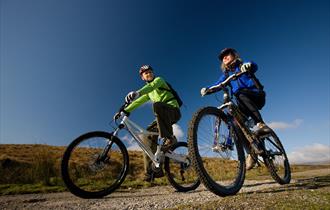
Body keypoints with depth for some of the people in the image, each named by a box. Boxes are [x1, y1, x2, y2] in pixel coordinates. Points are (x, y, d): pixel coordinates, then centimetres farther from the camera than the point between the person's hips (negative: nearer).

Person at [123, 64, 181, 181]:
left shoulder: (158, 80, 1)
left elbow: (152, 86, -22)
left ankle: (169, 138, -32)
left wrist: (137, 93, -42)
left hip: (173, 111, -7)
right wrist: (125, 110, 3)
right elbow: (138, 102, 17)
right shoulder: (148, 92, 23)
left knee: (156, 105, -36)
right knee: (148, 133, -11)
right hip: (163, 117, 7)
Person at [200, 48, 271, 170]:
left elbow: (254, 66, -15)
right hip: (244, 104, 4)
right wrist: (207, 89, -22)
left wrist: (248, 65, -40)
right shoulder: (226, 75, 19)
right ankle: (251, 153, -15)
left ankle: (261, 124, -39)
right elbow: (218, 84, -1)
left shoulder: (242, 65, 9)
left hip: (256, 97, -3)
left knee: (241, 95, -35)